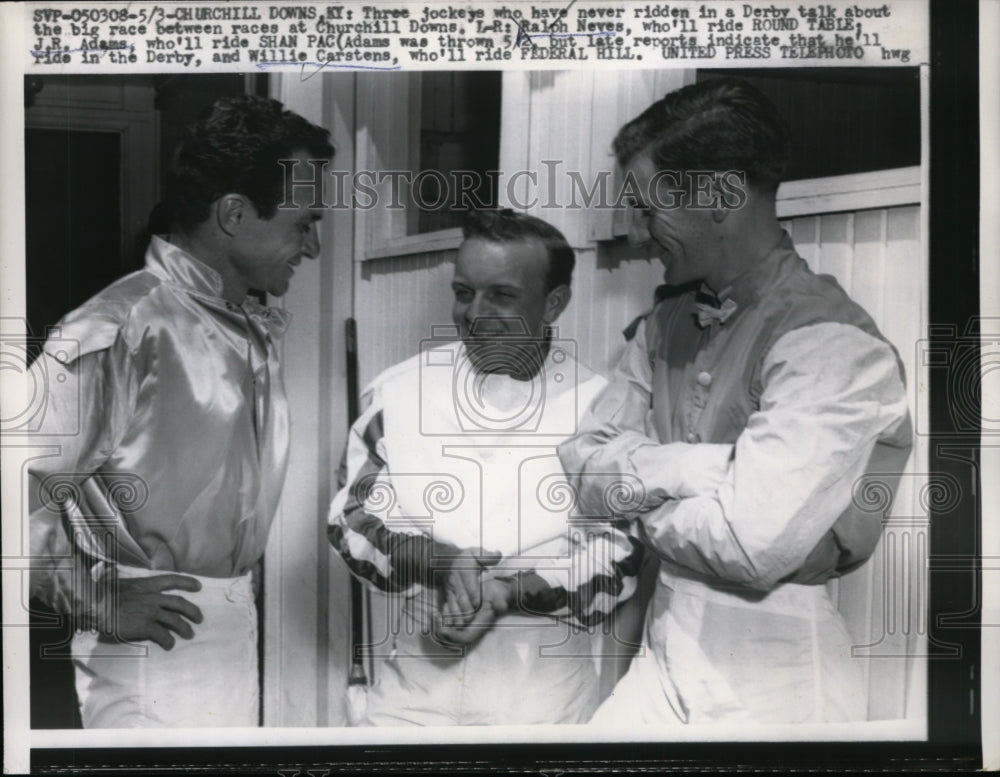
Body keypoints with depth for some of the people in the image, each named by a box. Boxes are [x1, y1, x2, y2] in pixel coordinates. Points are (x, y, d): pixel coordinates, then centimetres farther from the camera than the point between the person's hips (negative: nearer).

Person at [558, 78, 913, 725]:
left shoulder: (834, 346, -18)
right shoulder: (668, 326, 8)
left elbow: (754, 545, -26)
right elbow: (584, 465, 0)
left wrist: (644, 501, -7)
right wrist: (702, 467, -17)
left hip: (774, 683, -6)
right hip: (666, 656, 6)